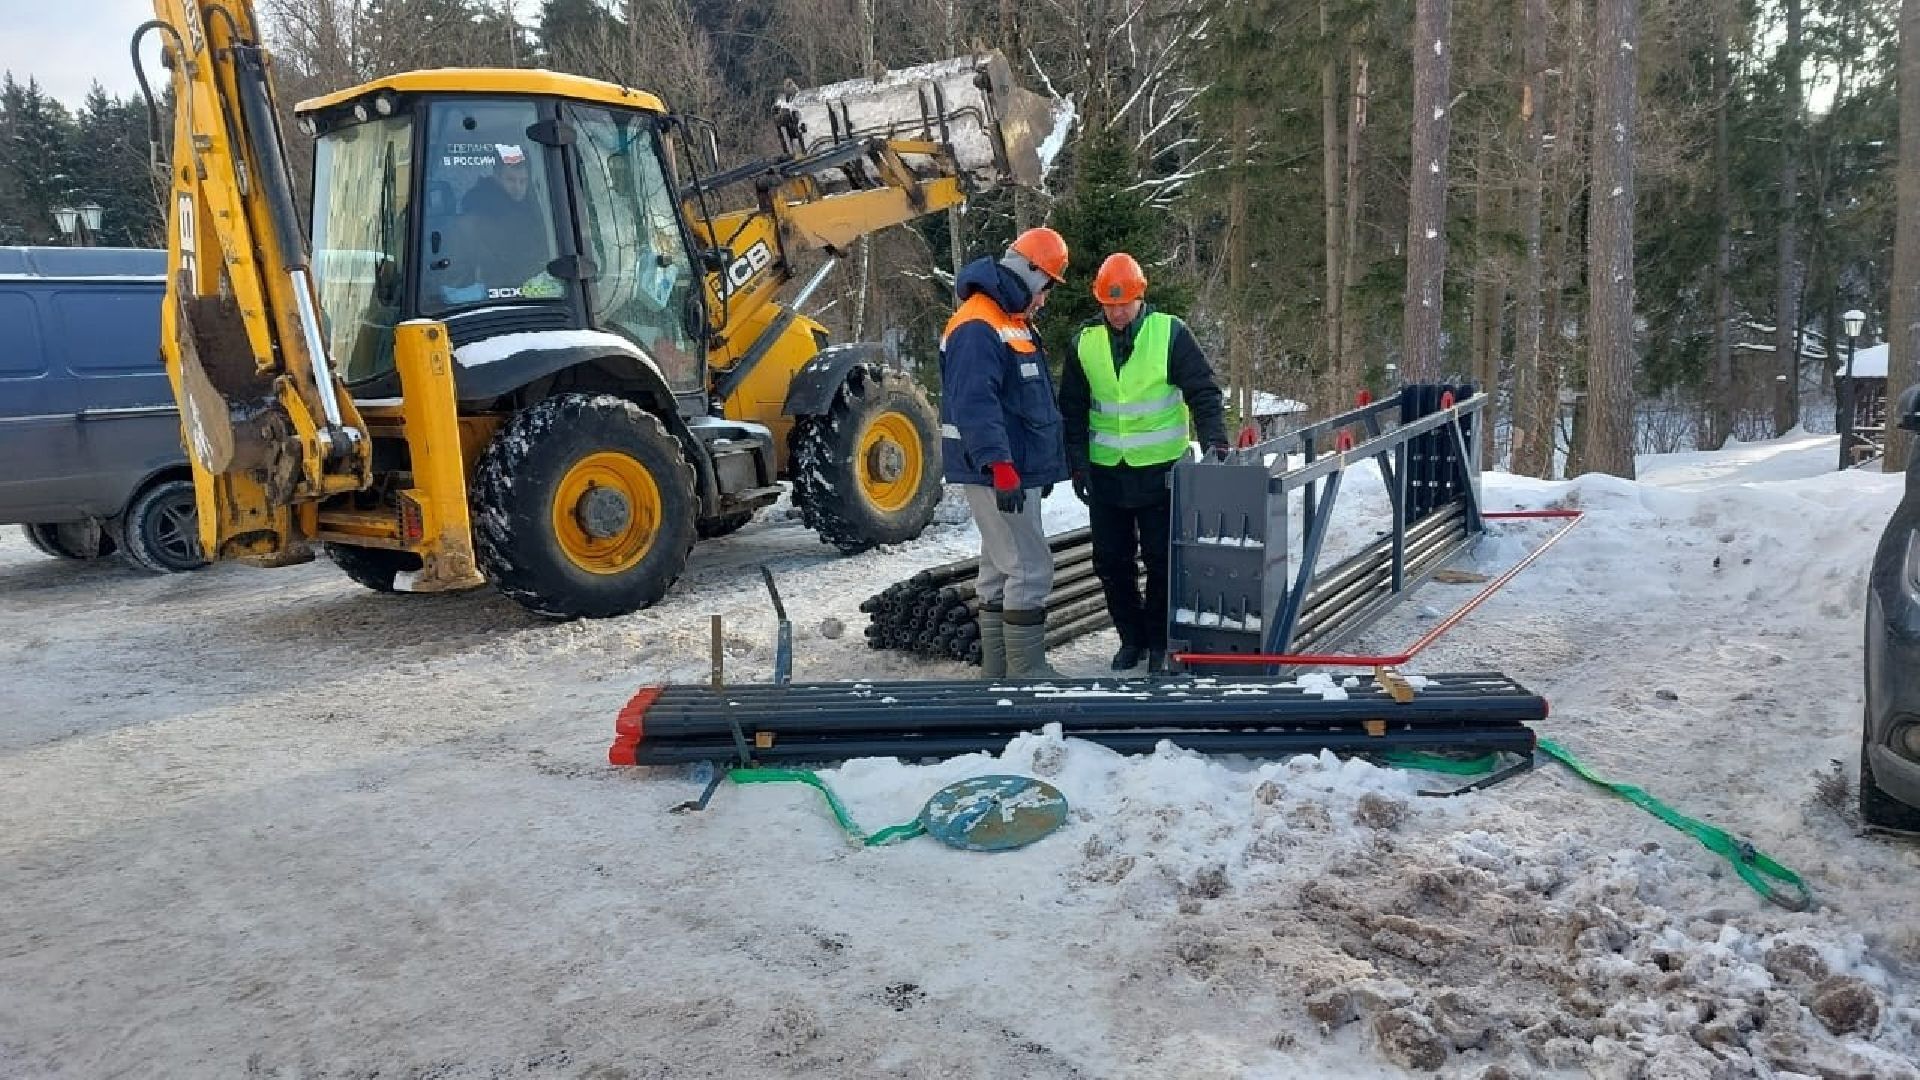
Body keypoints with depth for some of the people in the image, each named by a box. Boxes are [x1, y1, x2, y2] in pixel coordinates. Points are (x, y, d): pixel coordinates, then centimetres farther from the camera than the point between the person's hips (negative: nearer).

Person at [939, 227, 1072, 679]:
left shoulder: (1012, 322, 18)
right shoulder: (977, 328, -17)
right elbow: (975, 405, -27)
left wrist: (1042, 464, 26)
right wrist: (1000, 466, -33)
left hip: (1017, 470, 11)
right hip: (998, 474, -11)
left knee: (1001, 570, 14)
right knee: (1030, 569, -9)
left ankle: (999, 668, 22)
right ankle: (1027, 673, -3)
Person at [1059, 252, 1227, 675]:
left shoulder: (1170, 333, -6)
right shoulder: (1084, 341, 3)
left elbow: (1203, 391, -6)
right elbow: (1073, 409, 8)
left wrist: (1214, 440, -20)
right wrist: (1078, 463, 1)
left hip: (1160, 470, -3)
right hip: (1105, 471, 3)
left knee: (1161, 560, 3)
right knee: (1111, 560, 8)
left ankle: (1160, 641, 18)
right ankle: (1131, 637, 25)